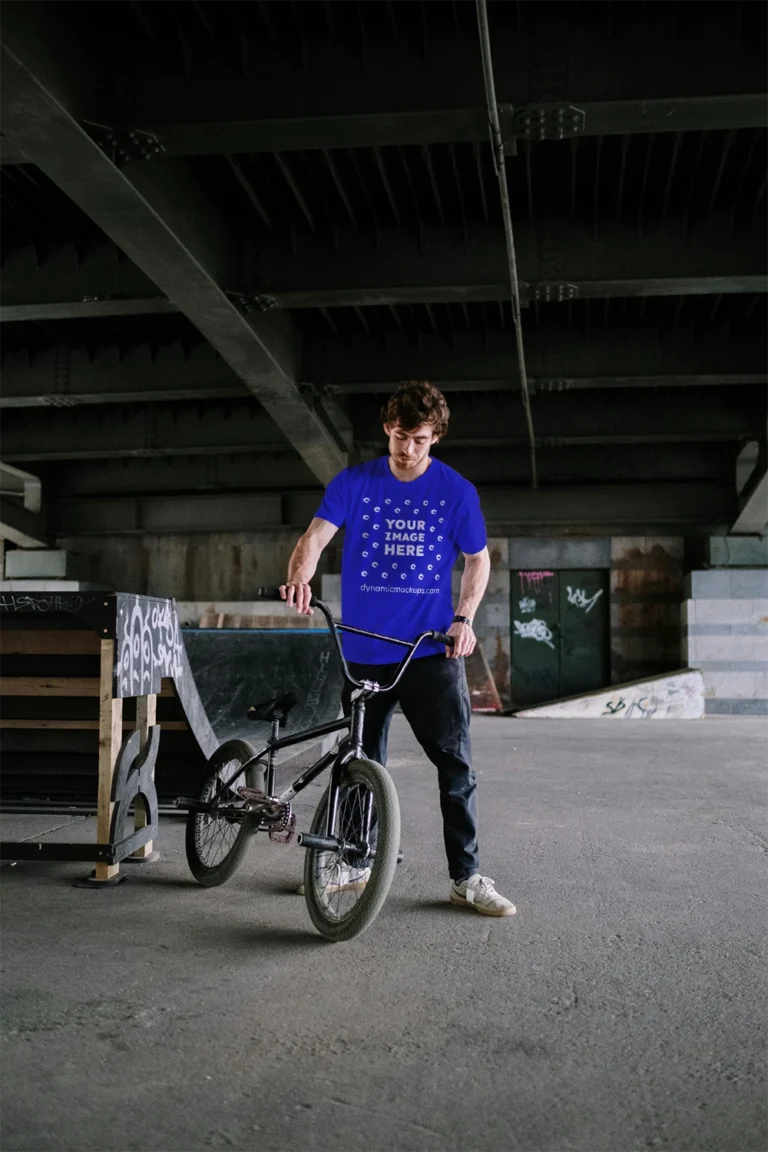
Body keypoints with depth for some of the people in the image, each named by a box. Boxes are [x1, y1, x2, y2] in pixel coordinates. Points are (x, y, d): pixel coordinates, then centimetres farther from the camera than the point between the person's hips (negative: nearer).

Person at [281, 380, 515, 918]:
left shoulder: (456, 491, 1)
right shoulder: (354, 483, 3)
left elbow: (478, 558, 9)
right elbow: (316, 535, -9)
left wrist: (464, 617, -7)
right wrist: (300, 576, -31)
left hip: (433, 650, -1)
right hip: (364, 650, 2)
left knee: (456, 762, -6)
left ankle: (467, 877, 5)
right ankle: (359, 863, 28)